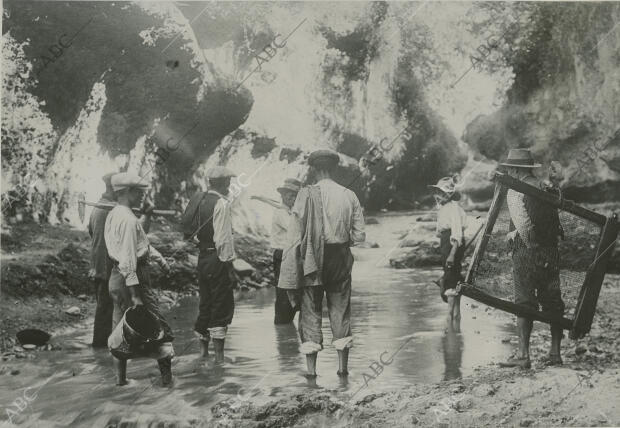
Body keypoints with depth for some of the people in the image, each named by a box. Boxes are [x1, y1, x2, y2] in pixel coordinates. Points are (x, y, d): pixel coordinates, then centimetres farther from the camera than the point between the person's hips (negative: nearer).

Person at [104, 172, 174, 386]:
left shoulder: (113, 215, 11)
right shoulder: (128, 220, -19)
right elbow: (128, 260, -23)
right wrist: (135, 294, -23)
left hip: (116, 278, 10)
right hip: (131, 278, -10)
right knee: (160, 327, 0)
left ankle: (120, 378, 22)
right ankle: (167, 378, 6)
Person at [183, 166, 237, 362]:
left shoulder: (198, 199, 9)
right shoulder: (221, 204, -15)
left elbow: (188, 230, 10)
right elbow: (223, 238, -20)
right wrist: (228, 262, -16)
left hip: (202, 256, 8)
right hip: (218, 258, -8)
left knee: (205, 303, 18)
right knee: (222, 306, 0)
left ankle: (203, 349, 27)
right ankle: (219, 354, 3)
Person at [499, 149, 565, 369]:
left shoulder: (515, 191, -7)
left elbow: (524, 226, -18)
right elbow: (556, 220, 8)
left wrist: (513, 235, -2)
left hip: (526, 251, -6)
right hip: (551, 250, 6)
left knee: (524, 303, -2)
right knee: (553, 302, 10)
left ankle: (523, 355, -2)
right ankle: (555, 352, 16)